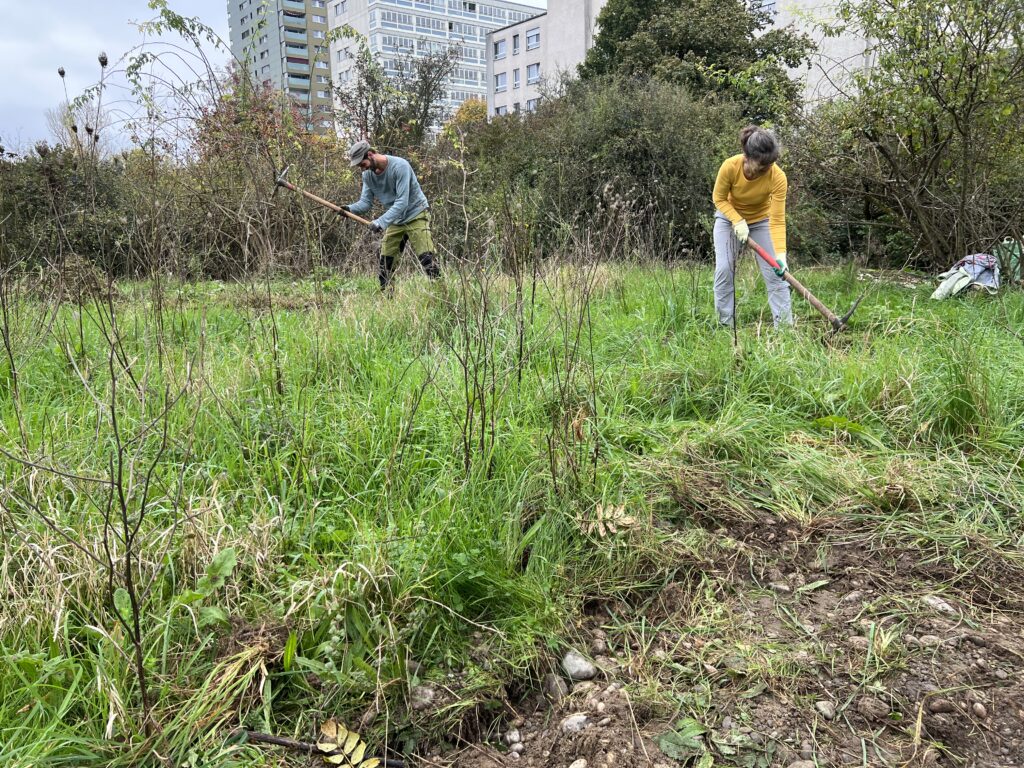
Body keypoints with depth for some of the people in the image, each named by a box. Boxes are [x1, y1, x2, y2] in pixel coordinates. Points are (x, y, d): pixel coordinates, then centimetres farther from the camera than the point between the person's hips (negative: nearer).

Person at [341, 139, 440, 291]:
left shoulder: (399, 166, -24)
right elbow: (365, 202, -3)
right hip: (395, 219, 6)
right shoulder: (367, 175, -4)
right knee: (385, 262, 3)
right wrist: (350, 208, -25)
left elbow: (402, 202, -29)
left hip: (416, 215, -6)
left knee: (426, 258, -17)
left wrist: (382, 221, -38)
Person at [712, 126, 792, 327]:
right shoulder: (730, 166, -31)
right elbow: (719, 198, -14)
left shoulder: (778, 177, -31)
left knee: (775, 272, -8)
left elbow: (778, 220, -29)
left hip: (762, 220, 0)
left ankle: (785, 325, -2)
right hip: (729, 218, 0)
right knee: (724, 269, -12)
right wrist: (737, 221, -28)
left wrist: (780, 254, -38)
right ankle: (725, 324, -2)